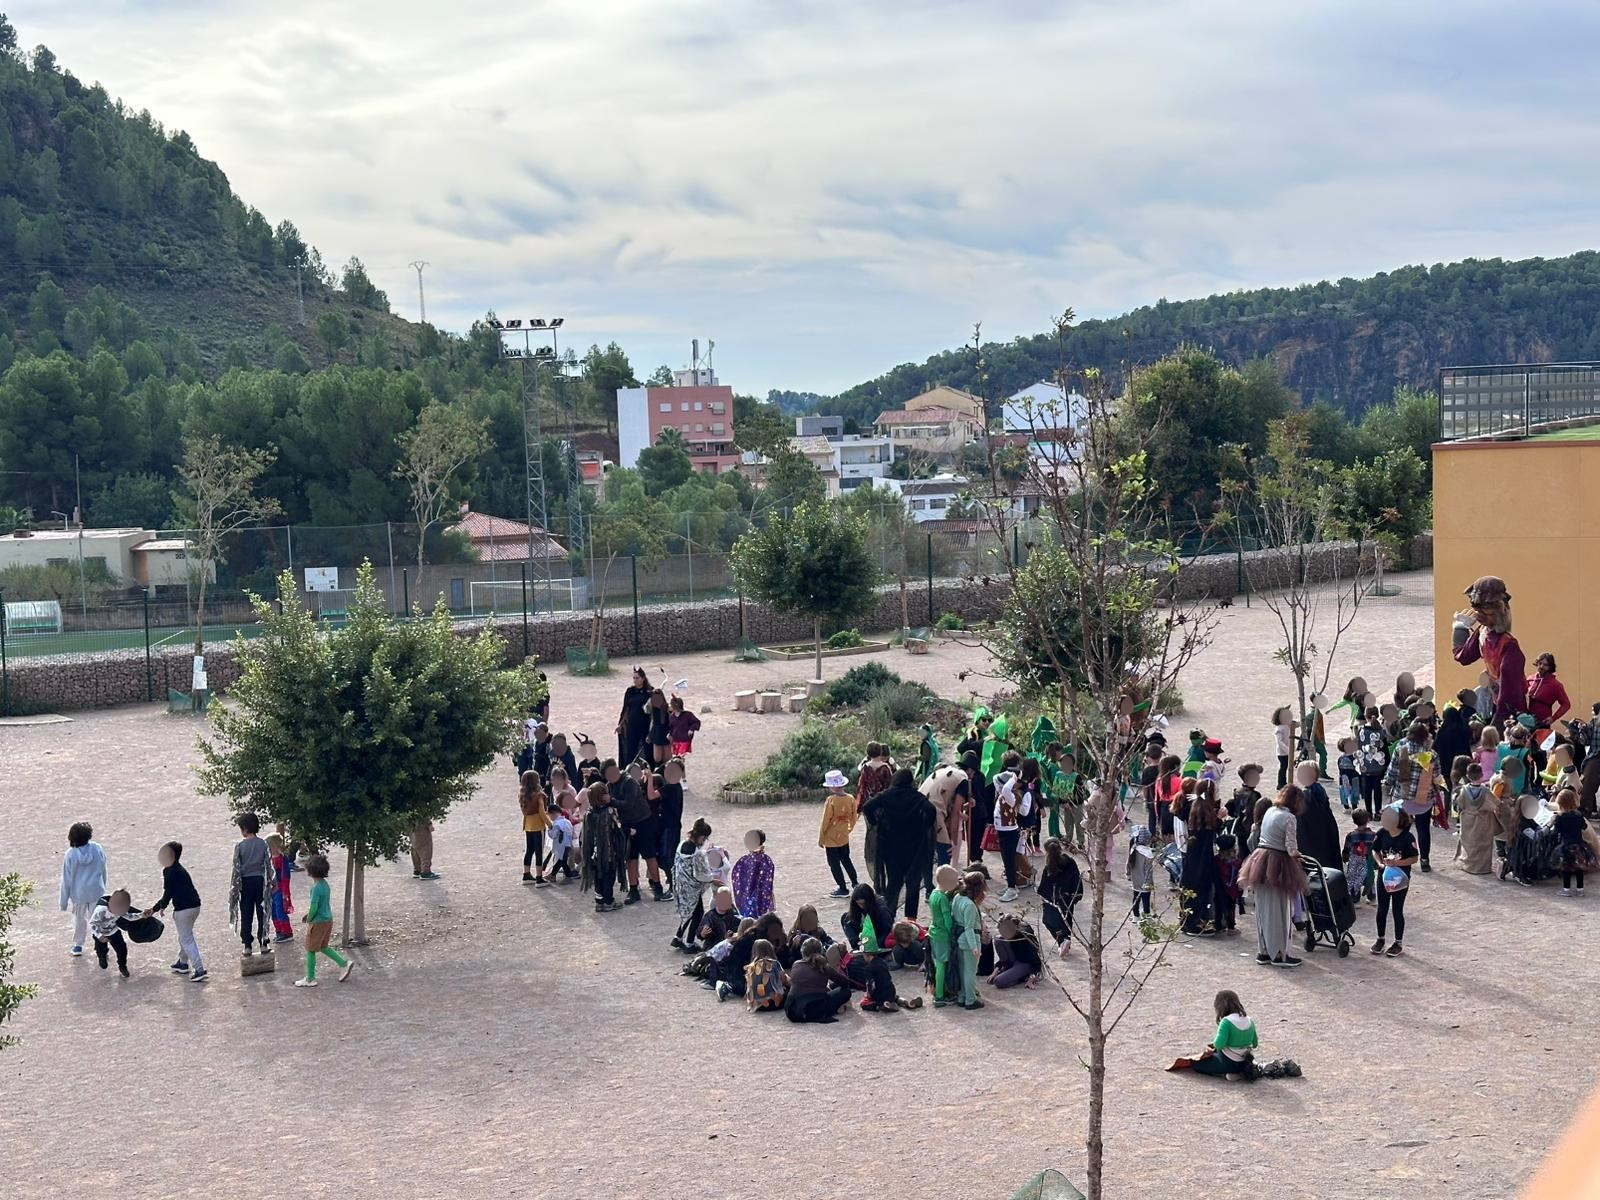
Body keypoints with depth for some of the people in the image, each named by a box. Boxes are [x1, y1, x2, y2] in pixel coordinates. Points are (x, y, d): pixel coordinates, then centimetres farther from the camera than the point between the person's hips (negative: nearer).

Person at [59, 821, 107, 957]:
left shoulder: (70, 855, -16)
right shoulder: (97, 849, -12)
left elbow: (66, 880, -9)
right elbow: (103, 871, 2)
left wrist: (64, 902, 0)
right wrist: (103, 887, 20)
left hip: (78, 893, -1)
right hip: (97, 891, 1)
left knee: (79, 919, 20)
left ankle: (78, 946, 31)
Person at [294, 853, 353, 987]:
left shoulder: (316, 888, -24)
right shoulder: (324, 884, 4)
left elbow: (313, 907, -23)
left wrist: (309, 920, -7)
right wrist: (308, 915, 16)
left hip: (318, 922, -9)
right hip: (328, 919, 9)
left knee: (310, 950, 5)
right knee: (323, 947, 23)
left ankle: (310, 979, 14)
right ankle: (344, 963, 21)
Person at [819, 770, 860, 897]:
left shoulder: (831, 800, -21)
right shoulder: (850, 798, -6)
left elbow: (825, 821, -15)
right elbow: (853, 818, 3)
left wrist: (821, 839, -5)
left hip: (831, 839, -5)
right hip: (844, 838, 5)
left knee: (834, 864, 7)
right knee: (846, 860, 23)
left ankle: (843, 889, 10)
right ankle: (855, 884, 25)